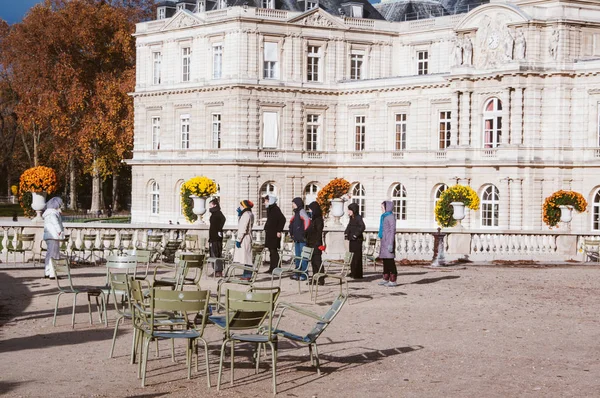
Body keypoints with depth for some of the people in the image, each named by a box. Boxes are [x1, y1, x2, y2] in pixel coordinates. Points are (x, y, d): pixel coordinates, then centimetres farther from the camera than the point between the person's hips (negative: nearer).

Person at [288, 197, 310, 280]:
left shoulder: (301, 212, -11)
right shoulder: (296, 213, 17)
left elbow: (307, 221, -24)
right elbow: (292, 223, 29)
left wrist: (305, 233, -22)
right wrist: (291, 233, 19)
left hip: (302, 239, -10)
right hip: (297, 239, 10)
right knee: (297, 257, 14)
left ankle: (304, 275, -5)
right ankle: (297, 274, 21)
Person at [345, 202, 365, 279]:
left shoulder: (358, 218, -13)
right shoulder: (352, 218, 14)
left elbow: (362, 227, -25)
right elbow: (349, 226, 28)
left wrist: (355, 235, -22)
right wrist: (346, 233, 13)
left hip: (357, 240, -9)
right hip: (351, 239, 9)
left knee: (357, 256, -6)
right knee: (352, 256, 14)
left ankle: (358, 274, -4)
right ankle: (353, 272, 22)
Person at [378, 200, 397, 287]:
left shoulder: (391, 217, -11)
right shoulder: (384, 216, 16)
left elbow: (393, 231, -15)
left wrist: (391, 244, -19)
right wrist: (381, 242, 21)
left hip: (389, 241, -9)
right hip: (383, 241, 9)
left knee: (390, 260, -8)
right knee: (385, 260, 11)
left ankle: (393, 280, -7)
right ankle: (386, 279, 16)